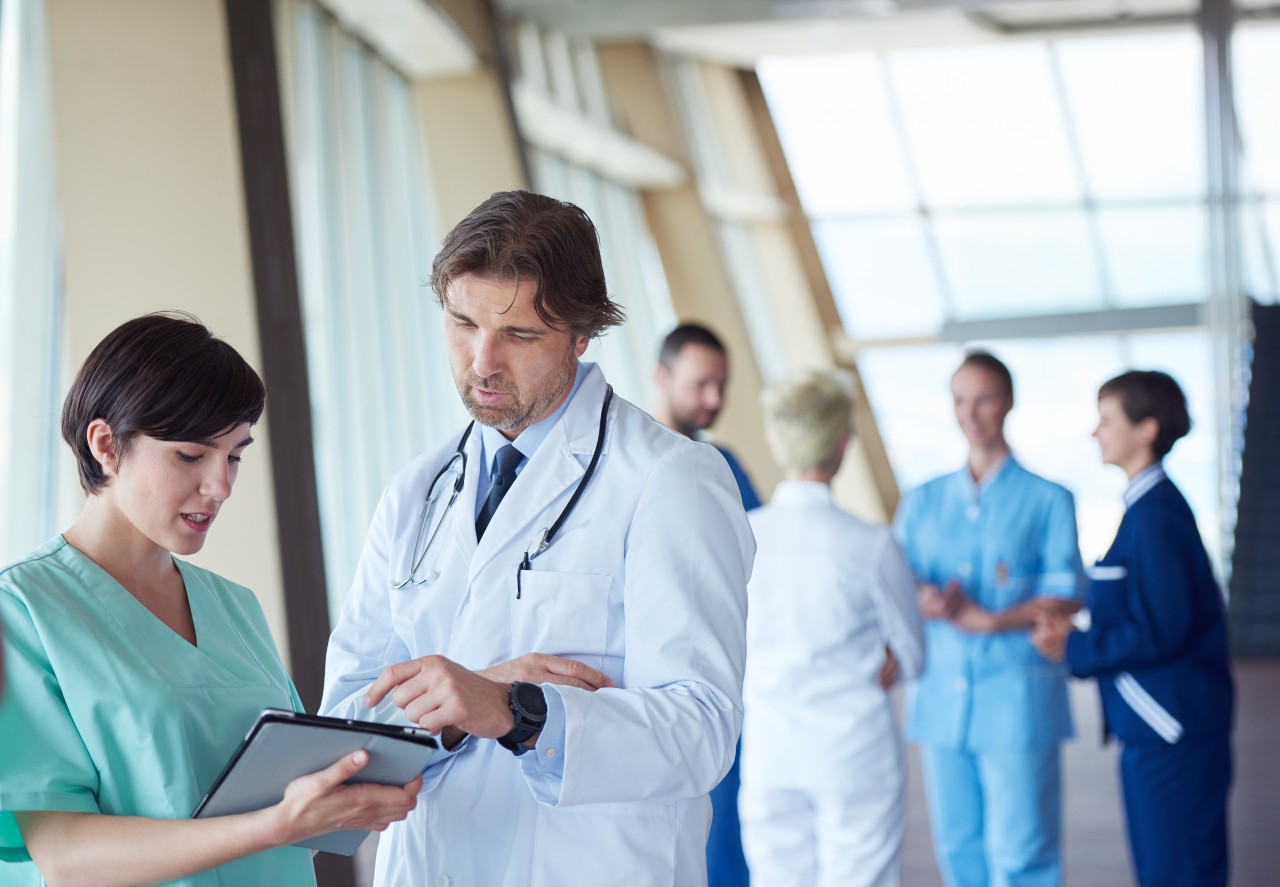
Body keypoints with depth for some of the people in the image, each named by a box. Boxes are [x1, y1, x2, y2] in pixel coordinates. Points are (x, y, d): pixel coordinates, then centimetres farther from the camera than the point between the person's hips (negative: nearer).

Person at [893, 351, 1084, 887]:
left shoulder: (1046, 500, 3)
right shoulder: (924, 502, 15)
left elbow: (1065, 597, -5)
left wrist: (987, 619, -18)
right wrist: (919, 599, -16)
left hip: (1017, 699, -4)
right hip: (941, 695, 4)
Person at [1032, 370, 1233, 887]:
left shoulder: (1155, 515, -18)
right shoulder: (1151, 506, 13)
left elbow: (1159, 630, -23)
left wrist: (1075, 649, -13)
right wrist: (1077, 636, 5)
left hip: (1170, 740, -10)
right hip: (1153, 733, 10)